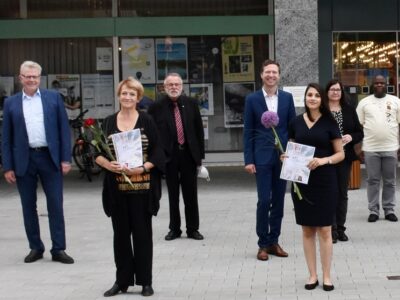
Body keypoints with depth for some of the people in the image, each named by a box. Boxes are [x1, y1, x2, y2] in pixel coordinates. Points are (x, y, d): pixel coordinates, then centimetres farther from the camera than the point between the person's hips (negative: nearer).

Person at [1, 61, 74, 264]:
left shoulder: (54, 98, 4)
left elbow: (64, 129, 3)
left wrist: (65, 158, -4)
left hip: (50, 157, -1)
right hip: (24, 160, 1)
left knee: (55, 205, 1)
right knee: (28, 206, 8)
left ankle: (58, 249, 8)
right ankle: (35, 247, 20)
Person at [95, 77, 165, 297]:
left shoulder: (146, 121, 1)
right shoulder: (109, 122, 6)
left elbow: (157, 153, -2)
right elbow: (97, 153, 6)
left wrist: (142, 168, -16)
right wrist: (108, 164, -13)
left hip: (141, 186, -2)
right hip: (116, 187, 2)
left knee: (142, 232, 3)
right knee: (121, 233, 8)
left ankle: (145, 281, 13)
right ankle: (122, 280, 18)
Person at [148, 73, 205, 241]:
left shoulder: (191, 104, 3)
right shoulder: (156, 107, -4)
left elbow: (199, 130, 6)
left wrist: (200, 154, 3)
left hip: (189, 154, 2)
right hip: (169, 156, -2)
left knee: (191, 195, 7)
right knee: (173, 195, 8)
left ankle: (193, 229, 18)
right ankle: (174, 229, 19)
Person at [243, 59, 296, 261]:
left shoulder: (287, 98, 6)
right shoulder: (252, 99, 0)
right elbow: (248, 132, -1)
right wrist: (248, 160, -6)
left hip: (283, 156, 3)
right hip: (262, 157, -3)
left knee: (278, 201, 8)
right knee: (264, 201, -4)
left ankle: (273, 241, 19)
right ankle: (263, 244, 8)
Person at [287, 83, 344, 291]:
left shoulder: (329, 122, -1)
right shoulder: (296, 122, 5)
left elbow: (340, 154, 0)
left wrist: (323, 160, -17)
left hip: (324, 181, -2)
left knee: (324, 230, 1)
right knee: (307, 229, 6)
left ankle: (326, 276, 11)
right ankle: (312, 275, 16)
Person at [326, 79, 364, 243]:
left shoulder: (349, 110, 7)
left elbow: (360, 133, 8)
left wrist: (351, 137, -11)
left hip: (345, 157, 4)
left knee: (342, 193, 9)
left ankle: (340, 228, 18)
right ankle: (331, 229, 6)